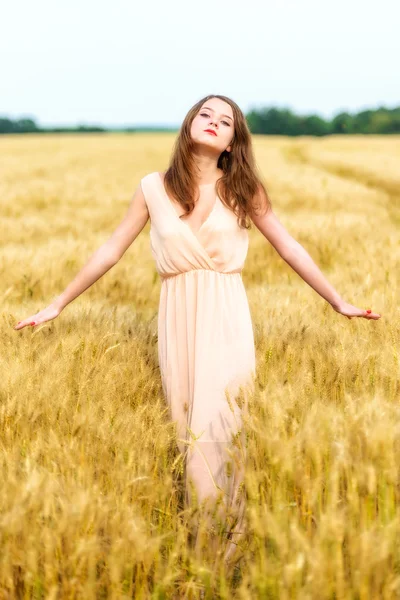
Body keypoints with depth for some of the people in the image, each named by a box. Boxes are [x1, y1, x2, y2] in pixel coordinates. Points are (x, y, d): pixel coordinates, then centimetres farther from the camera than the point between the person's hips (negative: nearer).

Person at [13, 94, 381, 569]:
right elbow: (111, 250, 8)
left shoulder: (243, 189, 0)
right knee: (187, 429, 6)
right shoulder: (154, 187, 2)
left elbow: (289, 248, 8)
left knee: (214, 428, -6)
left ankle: (222, 542, 11)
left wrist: (338, 303, 11)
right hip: (177, 318, 2)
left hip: (226, 320, -1)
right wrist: (57, 305, 11)